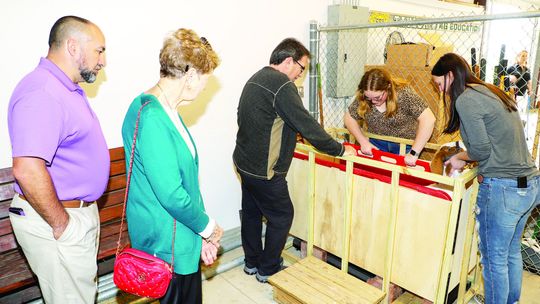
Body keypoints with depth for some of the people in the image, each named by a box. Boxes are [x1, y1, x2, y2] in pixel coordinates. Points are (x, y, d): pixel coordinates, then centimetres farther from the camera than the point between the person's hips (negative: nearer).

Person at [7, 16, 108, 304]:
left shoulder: (66, 88, 11)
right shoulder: (42, 93, -23)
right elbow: (27, 170, -33)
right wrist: (61, 224, -21)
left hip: (79, 213, 10)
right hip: (55, 220, -10)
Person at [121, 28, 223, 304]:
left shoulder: (168, 111, 6)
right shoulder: (152, 118, -25)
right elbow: (171, 194, -26)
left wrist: (204, 233, 8)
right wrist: (208, 227, -9)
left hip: (184, 238, 9)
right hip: (168, 246, -9)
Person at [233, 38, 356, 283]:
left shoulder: (255, 79, 10)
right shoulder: (282, 85, -20)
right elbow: (307, 125, -22)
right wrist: (340, 150, -11)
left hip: (245, 161, 10)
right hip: (264, 170, -10)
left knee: (251, 212, 20)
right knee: (281, 216, 8)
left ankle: (252, 262, 37)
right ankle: (268, 270, 23)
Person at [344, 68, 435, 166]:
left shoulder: (403, 93, -25)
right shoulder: (363, 97, -15)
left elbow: (428, 119, -30)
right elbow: (349, 117, -5)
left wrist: (414, 153, -32)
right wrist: (363, 142, -16)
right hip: (376, 143, 3)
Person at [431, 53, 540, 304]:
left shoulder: (466, 99, -13)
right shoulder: (492, 92, 13)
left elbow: (481, 150, -15)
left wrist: (460, 158, 4)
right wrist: (466, 159, 11)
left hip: (503, 189, -9)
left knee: (494, 259, 7)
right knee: (512, 253, 23)